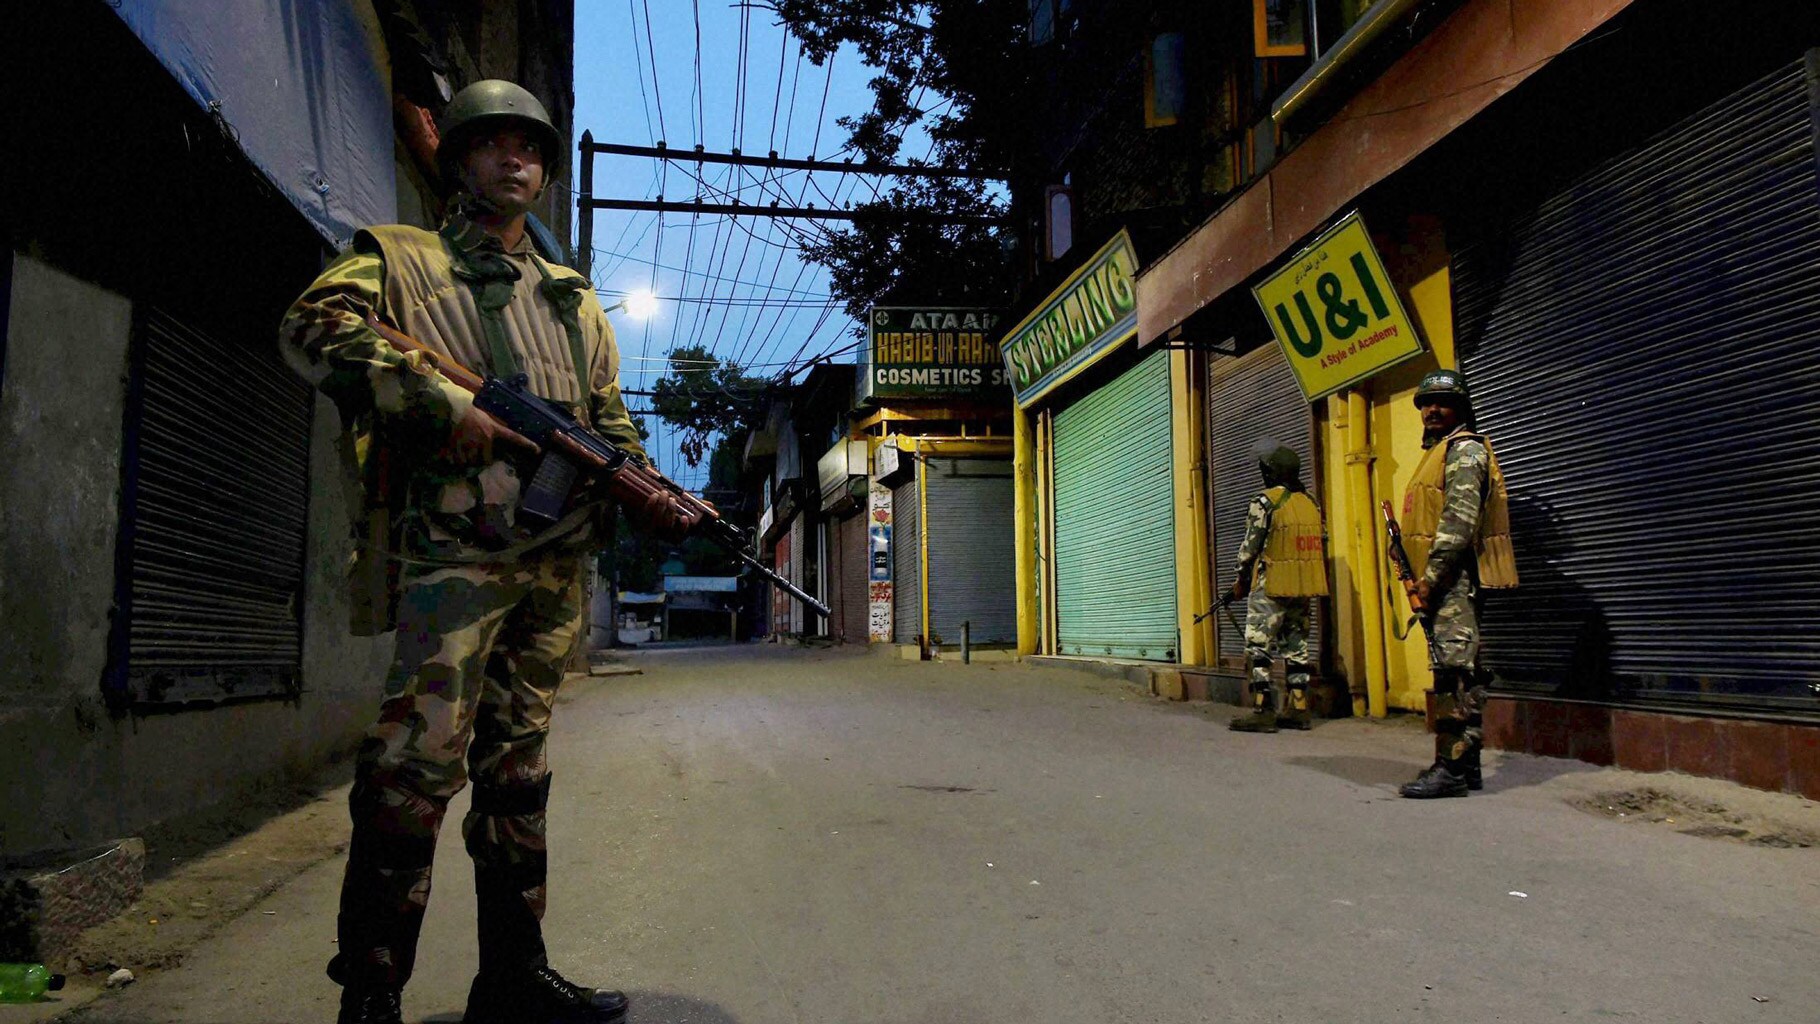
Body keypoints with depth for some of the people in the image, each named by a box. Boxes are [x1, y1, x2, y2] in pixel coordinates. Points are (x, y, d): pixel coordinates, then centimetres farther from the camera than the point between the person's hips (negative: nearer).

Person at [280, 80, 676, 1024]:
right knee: (422, 753, -11)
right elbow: (314, 328, -7)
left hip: (557, 555, 5)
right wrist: (443, 404, -17)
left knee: (517, 762, 10)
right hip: (453, 544, -5)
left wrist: (649, 497, 4)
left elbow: (611, 421, 22)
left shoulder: (575, 298, 24)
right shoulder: (402, 257, 10)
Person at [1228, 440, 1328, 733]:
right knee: (1296, 646, 13)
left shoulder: (1265, 502, -11)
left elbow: (1250, 547, -9)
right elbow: (1320, 546, 13)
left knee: (1258, 647, -3)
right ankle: (1298, 709, 15)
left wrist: (1240, 581, 4)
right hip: (1303, 588, 7)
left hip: (1271, 587, -7)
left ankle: (1263, 711, -7)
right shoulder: (1311, 503, 11)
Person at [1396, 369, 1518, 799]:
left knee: (1454, 670, -12)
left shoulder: (1465, 449, -7)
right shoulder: (1437, 453, 24)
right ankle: (1467, 765, 16)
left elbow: (1459, 520, -18)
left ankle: (1451, 767, -12)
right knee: (1459, 672, 11)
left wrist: (1430, 577, -20)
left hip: (1454, 578, -10)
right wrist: (1422, 578, 18)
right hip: (1444, 583, 10)